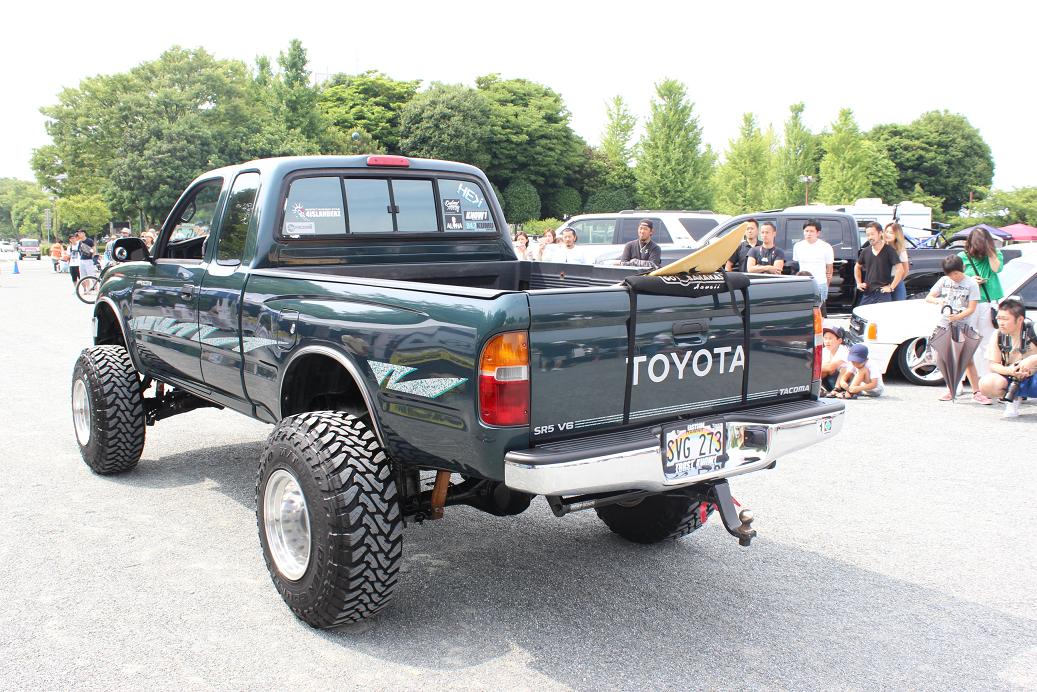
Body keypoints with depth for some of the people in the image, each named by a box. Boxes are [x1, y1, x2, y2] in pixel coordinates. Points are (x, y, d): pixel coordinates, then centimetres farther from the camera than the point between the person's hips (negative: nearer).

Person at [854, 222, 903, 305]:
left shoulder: (889, 251, -6)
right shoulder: (865, 251, 10)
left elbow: (900, 270, -11)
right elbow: (857, 267, 26)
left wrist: (891, 287, -13)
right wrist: (859, 283, 15)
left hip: (883, 293, -5)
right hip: (867, 293, 5)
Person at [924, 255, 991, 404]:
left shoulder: (971, 284, -2)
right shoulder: (943, 281, 8)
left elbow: (971, 308, -7)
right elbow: (928, 297, 9)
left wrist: (957, 316, -24)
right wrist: (938, 300, -13)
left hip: (964, 327, -4)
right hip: (944, 325, 4)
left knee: (968, 360, -6)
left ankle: (977, 392, -3)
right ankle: (951, 390, 17)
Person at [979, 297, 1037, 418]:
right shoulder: (998, 335, -7)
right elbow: (993, 365, -7)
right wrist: (1009, 370, -26)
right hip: (1013, 380, 3)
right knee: (986, 384, -29)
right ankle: (1012, 399, 6)